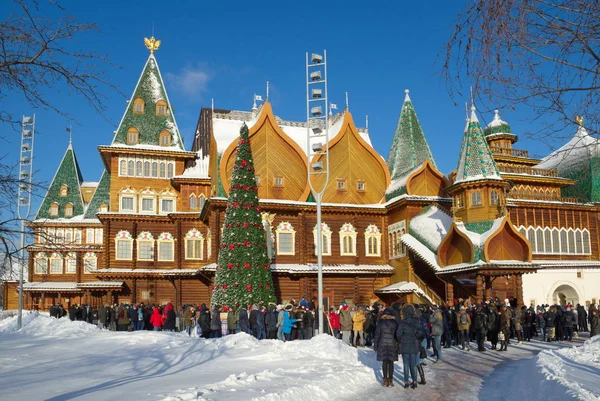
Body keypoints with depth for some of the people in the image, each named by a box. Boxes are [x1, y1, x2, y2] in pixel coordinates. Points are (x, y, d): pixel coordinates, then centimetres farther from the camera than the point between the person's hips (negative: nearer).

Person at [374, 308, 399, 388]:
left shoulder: (380, 322, -4)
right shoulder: (395, 323, -2)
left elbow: (377, 334, 0)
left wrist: (376, 345, 7)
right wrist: (398, 345, 8)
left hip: (382, 344, 0)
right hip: (392, 344, 0)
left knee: (384, 362, 7)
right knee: (391, 362, 5)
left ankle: (385, 380, 9)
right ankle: (390, 380, 6)